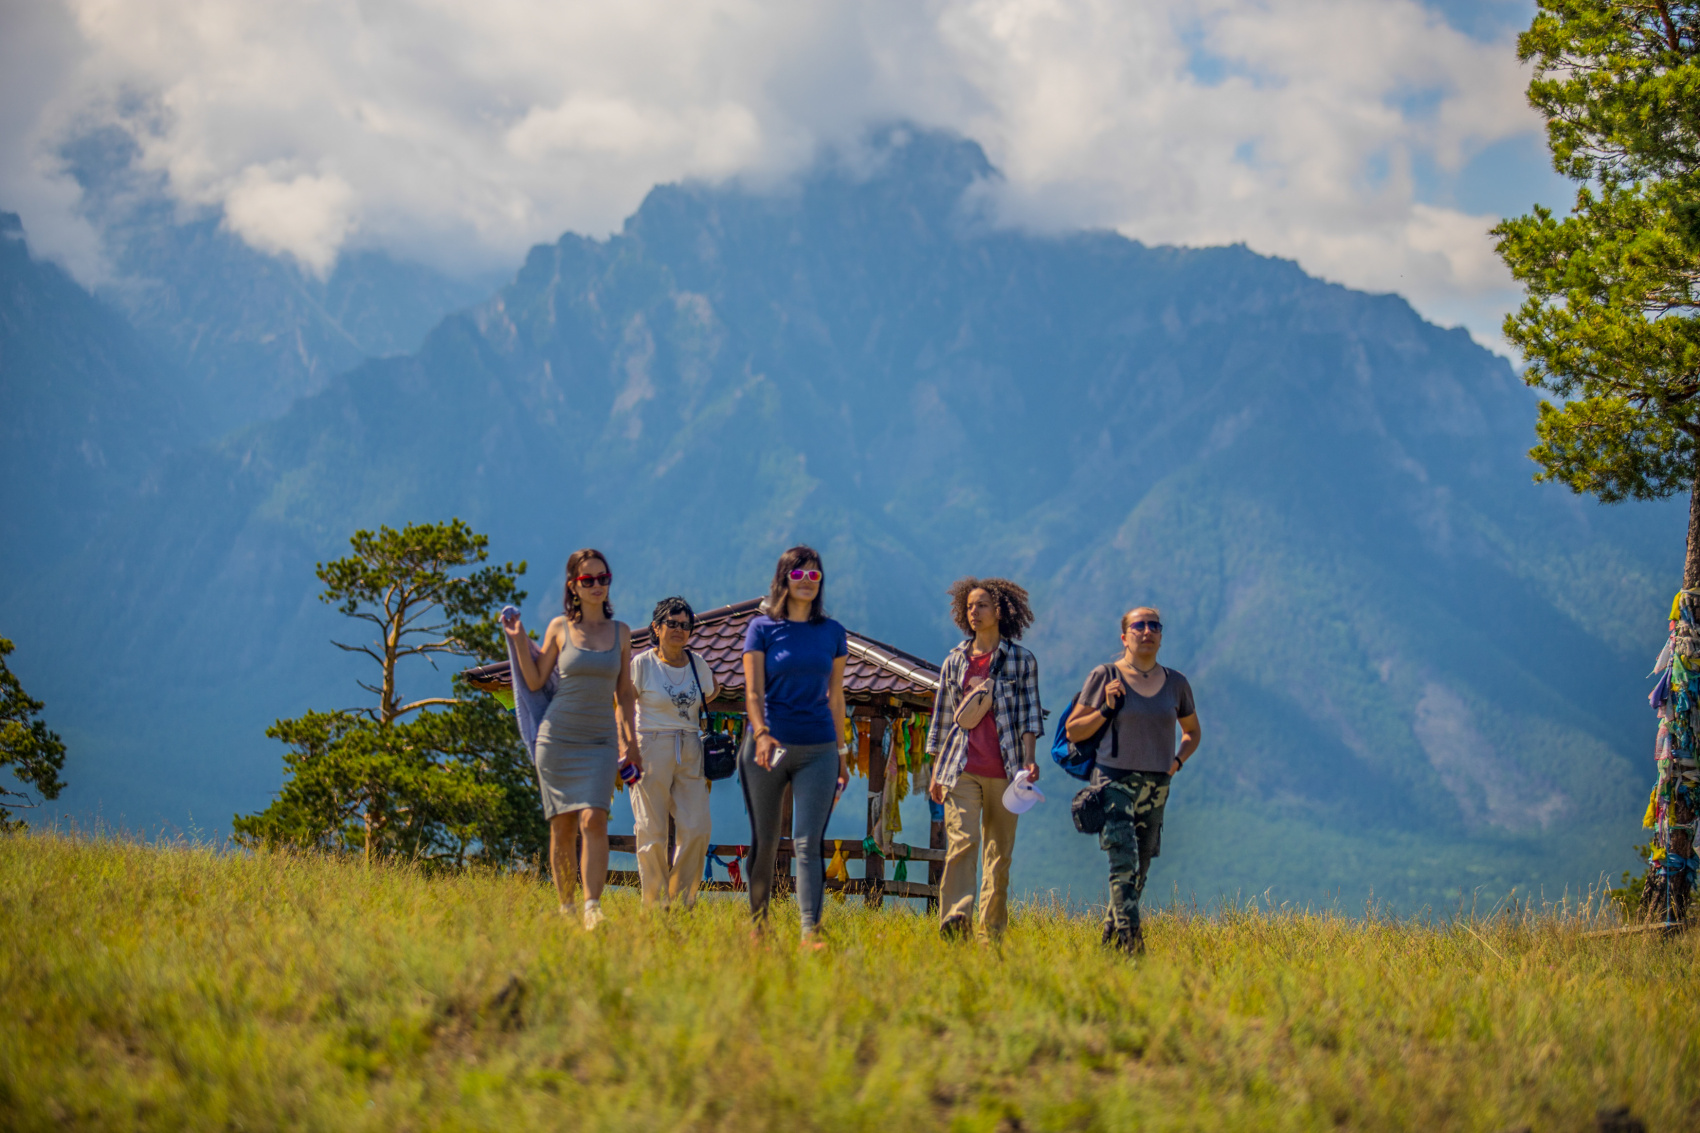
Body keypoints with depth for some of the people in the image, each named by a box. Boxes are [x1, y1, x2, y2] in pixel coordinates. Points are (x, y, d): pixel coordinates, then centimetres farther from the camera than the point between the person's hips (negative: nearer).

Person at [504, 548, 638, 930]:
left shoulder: (620, 632, 8)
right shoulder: (560, 628, 3)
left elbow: (625, 693, 13)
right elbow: (535, 681, 6)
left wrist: (631, 741, 10)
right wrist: (519, 640, -5)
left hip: (600, 742, 0)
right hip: (557, 737, 0)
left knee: (593, 820, -16)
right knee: (562, 827, 2)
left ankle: (593, 908, -20)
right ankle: (565, 907, 14)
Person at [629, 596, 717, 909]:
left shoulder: (699, 665, 9)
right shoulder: (641, 664, -3)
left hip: (690, 754, 4)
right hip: (652, 751, -4)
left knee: (697, 830, -6)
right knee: (652, 832, -4)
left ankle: (682, 899, 9)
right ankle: (655, 904, 7)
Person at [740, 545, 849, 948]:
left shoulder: (832, 632, 10)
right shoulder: (762, 627, 2)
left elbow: (835, 696, 15)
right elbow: (753, 691, -5)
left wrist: (841, 752, 15)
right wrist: (761, 733, -22)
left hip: (818, 749, 1)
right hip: (770, 745, -1)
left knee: (808, 842, -9)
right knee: (764, 841, 8)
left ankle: (811, 930, -17)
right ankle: (757, 920, 25)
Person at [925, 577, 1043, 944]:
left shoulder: (1022, 660, 7)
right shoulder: (954, 661, 13)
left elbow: (1029, 713, 3)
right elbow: (942, 717, 17)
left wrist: (1028, 759, -10)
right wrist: (935, 772, 14)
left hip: (1003, 770, 0)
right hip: (961, 769, 0)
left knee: (999, 852, 2)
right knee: (962, 841, -17)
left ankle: (991, 934, 8)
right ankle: (954, 919, -30)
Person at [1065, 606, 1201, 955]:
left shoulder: (1175, 683, 10)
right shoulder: (1105, 677, 0)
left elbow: (1192, 732, 25)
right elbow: (1073, 731, 3)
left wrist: (1178, 760, 6)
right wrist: (1106, 710, -12)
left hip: (1156, 786, 4)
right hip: (1115, 779, -4)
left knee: (1139, 872, 7)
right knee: (1123, 861, -18)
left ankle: (1108, 939, 19)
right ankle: (1130, 939, -24)